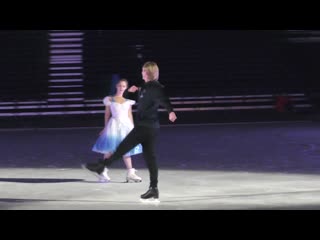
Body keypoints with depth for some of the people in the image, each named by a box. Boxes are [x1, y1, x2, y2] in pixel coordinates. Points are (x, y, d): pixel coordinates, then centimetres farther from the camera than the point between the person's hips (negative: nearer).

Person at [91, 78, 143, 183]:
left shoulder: (128, 100, 7)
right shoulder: (110, 99, 1)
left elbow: (130, 115, 11)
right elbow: (107, 114, 5)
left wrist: (132, 127, 8)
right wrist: (105, 127, 5)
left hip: (126, 125, 3)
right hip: (114, 125, -3)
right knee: (109, 149, -5)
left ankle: (130, 173, 10)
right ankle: (103, 172, 3)